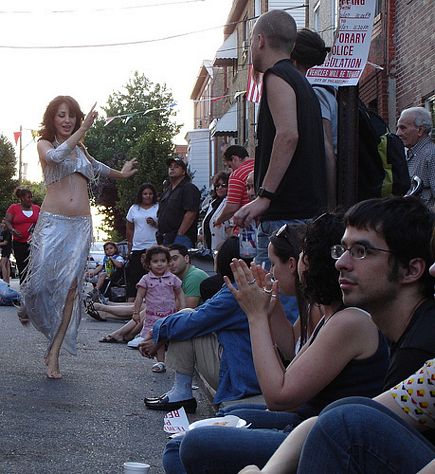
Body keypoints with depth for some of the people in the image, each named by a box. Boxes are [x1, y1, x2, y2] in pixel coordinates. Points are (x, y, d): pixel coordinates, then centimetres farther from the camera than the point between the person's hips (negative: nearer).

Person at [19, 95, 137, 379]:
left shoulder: (80, 148, 19)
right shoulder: (44, 144, 5)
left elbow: (96, 167, 41)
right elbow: (55, 156, -20)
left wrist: (121, 174, 57)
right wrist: (83, 130, -16)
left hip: (81, 225, 4)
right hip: (53, 222, -3)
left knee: (71, 286, -5)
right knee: (42, 279, -9)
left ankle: (54, 352, -1)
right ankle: (29, 305, 29)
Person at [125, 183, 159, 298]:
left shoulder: (158, 208, 6)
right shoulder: (134, 209, 13)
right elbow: (129, 229, 17)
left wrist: (155, 224, -13)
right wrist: (130, 247, 13)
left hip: (154, 248, -2)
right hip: (137, 248, 2)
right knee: (134, 276, -1)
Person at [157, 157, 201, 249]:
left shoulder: (189, 188, -5)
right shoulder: (167, 190, 23)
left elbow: (191, 213, -16)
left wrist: (179, 234, -20)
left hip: (181, 239, -9)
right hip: (165, 238, 9)